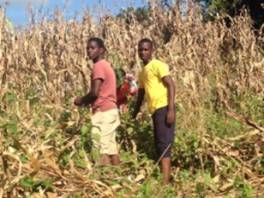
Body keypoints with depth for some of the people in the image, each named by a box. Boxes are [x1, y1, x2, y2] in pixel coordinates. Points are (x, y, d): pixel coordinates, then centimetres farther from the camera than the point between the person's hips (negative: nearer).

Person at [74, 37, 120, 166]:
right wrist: (86, 101, 14)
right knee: (110, 147, 10)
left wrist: (81, 100, -1)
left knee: (100, 149, -8)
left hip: (103, 112, -10)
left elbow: (95, 92, -18)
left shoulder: (98, 66, -11)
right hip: (110, 110, 10)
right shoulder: (105, 65, 18)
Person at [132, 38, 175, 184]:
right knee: (159, 145, 9)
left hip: (163, 108, -9)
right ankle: (162, 179, 14)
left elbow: (171, 85, -12)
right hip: (155, 110, 9)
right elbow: (141, 93, 27)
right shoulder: (142, 72, 20)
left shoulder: (157, 65, -4)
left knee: (164, 144, -13)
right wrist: (135, 113, 26)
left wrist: (171, 109, -21)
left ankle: (165, 183, -16)